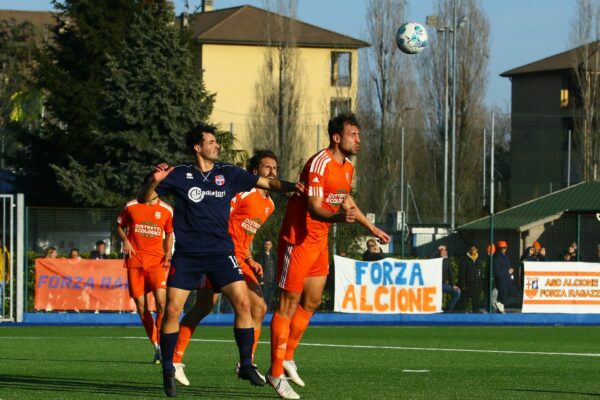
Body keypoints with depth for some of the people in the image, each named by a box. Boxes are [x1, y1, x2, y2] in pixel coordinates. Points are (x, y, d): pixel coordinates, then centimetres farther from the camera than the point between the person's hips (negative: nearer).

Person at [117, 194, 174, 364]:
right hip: (135, 261, 1)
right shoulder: (131, 206, 4)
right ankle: (156, 346, 15)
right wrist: (125, 241, -3)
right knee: (141, 308, 2)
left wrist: (168, 253, 3)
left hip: (156, 261, -1)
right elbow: (120, 226, 17)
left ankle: (161, 343, -7)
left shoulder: (166, 210, 6)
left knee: (161, 301, -20)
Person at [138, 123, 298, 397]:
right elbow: (144, 199, 5)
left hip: (220, 252, 2)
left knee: (242, 302, -12)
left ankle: (246, 365, 0)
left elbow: (267, 183, 8)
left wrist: (294, 187, -9)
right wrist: (154, 182, -15)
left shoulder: (228, 174, 6)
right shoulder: (179, 176, 1)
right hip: (186, 254, -2)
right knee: (172, 310, -9)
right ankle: (168, 370, 7)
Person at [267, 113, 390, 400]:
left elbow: (346, 202, 27)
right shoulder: (319, 164, -21)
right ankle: (276, 373, -1)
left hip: (320, 241, 9)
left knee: (312, 301, 14)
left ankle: (287, 357, 29)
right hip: (298, 239, -9)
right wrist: (338, 217, -46)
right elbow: (313, 207, -27)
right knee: (289, 304, -6)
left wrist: (373, 230, 33)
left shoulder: (347, 167, 10)